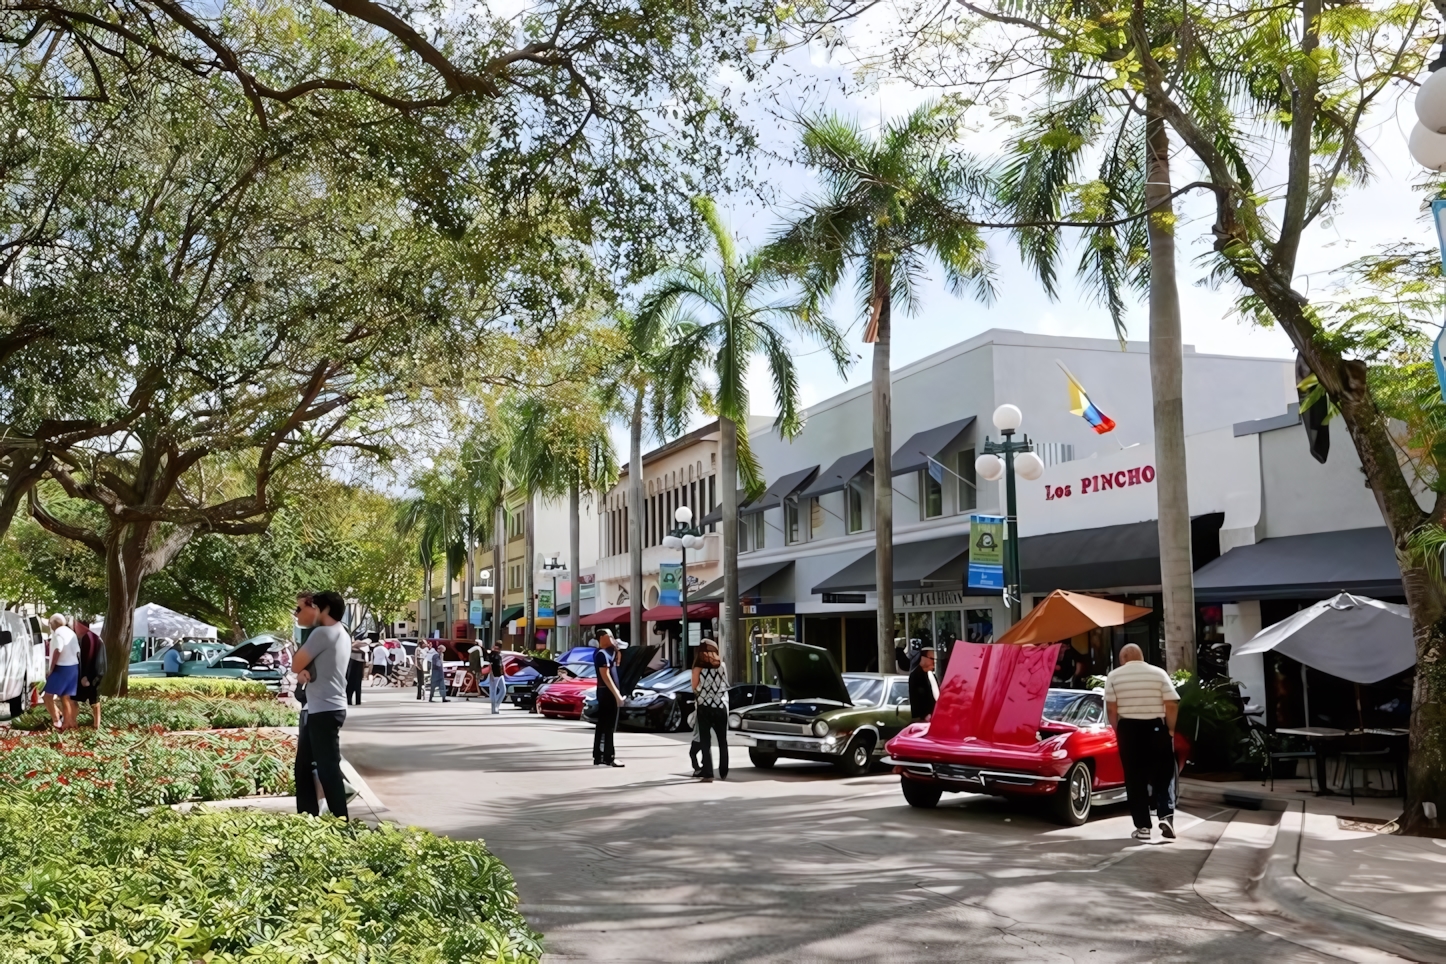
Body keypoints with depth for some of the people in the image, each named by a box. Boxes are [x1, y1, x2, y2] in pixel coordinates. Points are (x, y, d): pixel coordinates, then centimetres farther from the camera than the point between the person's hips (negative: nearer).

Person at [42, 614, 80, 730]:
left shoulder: (58, 632, -11)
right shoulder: (71, 632, 17)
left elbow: (57, 651, -21)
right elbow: (77, 652, 15)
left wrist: (51, 669, -16)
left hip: (62, 668, -9)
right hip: (73, 667, 9)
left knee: (48, 696, -3)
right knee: (66, 697, 12)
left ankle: (56, 720, -8)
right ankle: (68, 722, 12)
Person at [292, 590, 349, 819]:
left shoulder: (322, 633, -15)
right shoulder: (341, 635, 16)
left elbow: (296, 664, -10)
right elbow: (305, 663, 17)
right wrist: (304, 671, -5)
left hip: (324, 711, -10)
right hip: (318, 710, 10)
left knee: (328, 769, -7)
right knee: (303, 766, 16)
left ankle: (340, 823, -4)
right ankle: (308, 817, 21)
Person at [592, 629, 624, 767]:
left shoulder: (605, 653, 15)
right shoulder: (602, 654, -15)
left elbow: (616, 664, 28)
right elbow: (606, 676, -22)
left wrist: (616, 649, 12)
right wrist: (617, 694, -23)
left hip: (607, 692, 10)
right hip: (607, 692, -10)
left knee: (603, 725, 11)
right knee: (608, 726, -8)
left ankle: (599, 756, 15)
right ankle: (608, 757, -7)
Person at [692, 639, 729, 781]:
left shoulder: (698, 669, -7)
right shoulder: (722, 666, 0)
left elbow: (695, 688, 0)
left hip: (704, 707, -2)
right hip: (721, 707, 2)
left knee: (705, 742, 1)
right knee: (723, 741, 16)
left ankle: (708, 774, -7)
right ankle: (723, 773, 21)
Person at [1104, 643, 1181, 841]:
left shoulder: (1114, 676, 1)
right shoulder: (1158, 673, 1)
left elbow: (1111, 708, -3)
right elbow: (1171, 705, -5)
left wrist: (1118, 730, 9)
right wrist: (1171, 729, 4)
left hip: (1129, 729, 0)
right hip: (1156, 729, 0)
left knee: (1135, 779, 6)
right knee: (1163, 775, 10)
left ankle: (1143, 827, 6)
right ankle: (1166, 815, -7)